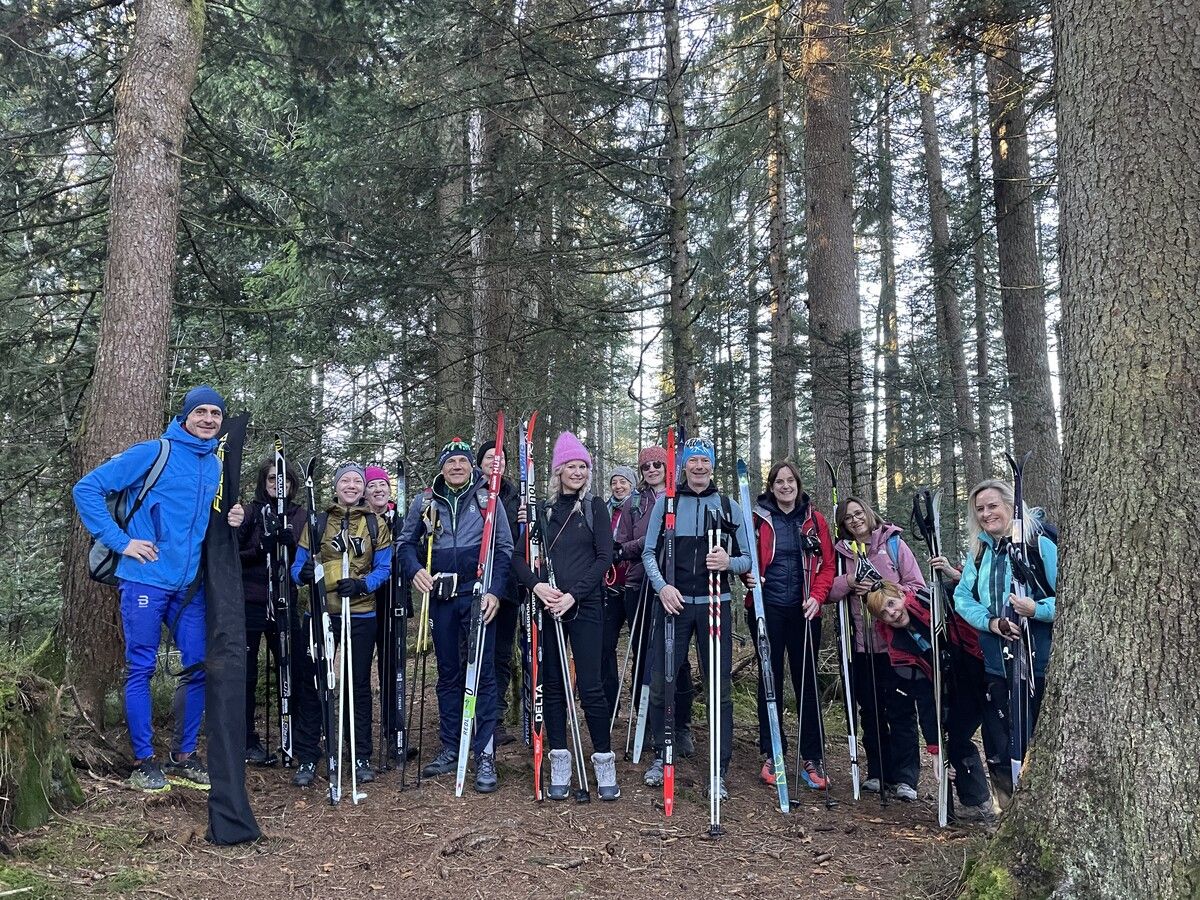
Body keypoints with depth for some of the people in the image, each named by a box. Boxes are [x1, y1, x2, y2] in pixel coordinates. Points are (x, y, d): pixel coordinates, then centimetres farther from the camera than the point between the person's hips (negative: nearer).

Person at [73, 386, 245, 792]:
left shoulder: (218, 466, 13)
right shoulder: (153, 453, -6)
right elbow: (86, 489, -7)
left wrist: (233, 521, 2)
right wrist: (120, 541, -11)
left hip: (191, 585, 6)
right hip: (146, 579, -6)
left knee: (199, 666, 5)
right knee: (141, 668, 1)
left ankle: (183, 756, 19)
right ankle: (144, 761, 12)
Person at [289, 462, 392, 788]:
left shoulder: (376, 525, 8)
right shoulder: (317, 522, 8)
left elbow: (384, 568, 2)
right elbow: (299, 566, 5)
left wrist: (362, 584, -16)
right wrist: (304, 574, -18)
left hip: (360, 615, 0)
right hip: (320, 614, 0)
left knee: (359, 684, 6)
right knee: (313, 684, 1)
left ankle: (362, 758, 16)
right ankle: (306, 760, 10)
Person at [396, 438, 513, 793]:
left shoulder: (488, 499, 1)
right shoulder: (426, 502, 6)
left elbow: (504, 548, 0)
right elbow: (406, 542, 15)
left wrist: (494, 591, -11)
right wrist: (415, 571, -4)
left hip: (478, 595, -3)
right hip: (441, 598, 3)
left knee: (483, 673, -4)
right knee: (447, 674, 12)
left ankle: (485, 756, 0)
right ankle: (450, 750, 22)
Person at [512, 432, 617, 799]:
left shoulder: (595, 507, 5)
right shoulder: (542, 508, 10)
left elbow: (604, 558, -2)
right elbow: (517, 553, 8)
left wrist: (573, 594, -12)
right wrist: (535, 584, -10)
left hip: (585, 606, -2)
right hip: (547, 606, 3)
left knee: (590, 686, -6)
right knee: (553, 685, 6)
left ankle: (605, 764, 6)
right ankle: (560, 768, 14)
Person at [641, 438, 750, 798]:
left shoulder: (729, 507, 9)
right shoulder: (665, 503, 8)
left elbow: (747, 559, 10)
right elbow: (649, 552, 5)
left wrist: (729, 562, -13)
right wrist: (662, 586, -11)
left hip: (715, 604, 0)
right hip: (673, 602, 0)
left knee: (720, 687, 0)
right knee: (661, 683, 1)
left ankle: (719, 771, 8)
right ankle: (661, 756, 21)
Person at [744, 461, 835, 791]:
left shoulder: (815, 521, 7)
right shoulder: (758, 518, 4)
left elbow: (827, 564, 5)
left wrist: (817, 596, -8)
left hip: (804, 611, 1)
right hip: (768, 608, -1)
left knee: (806, 681, 5)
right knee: (770, 680, 5)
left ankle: (813, 759, 12)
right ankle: (771, 755, 14)